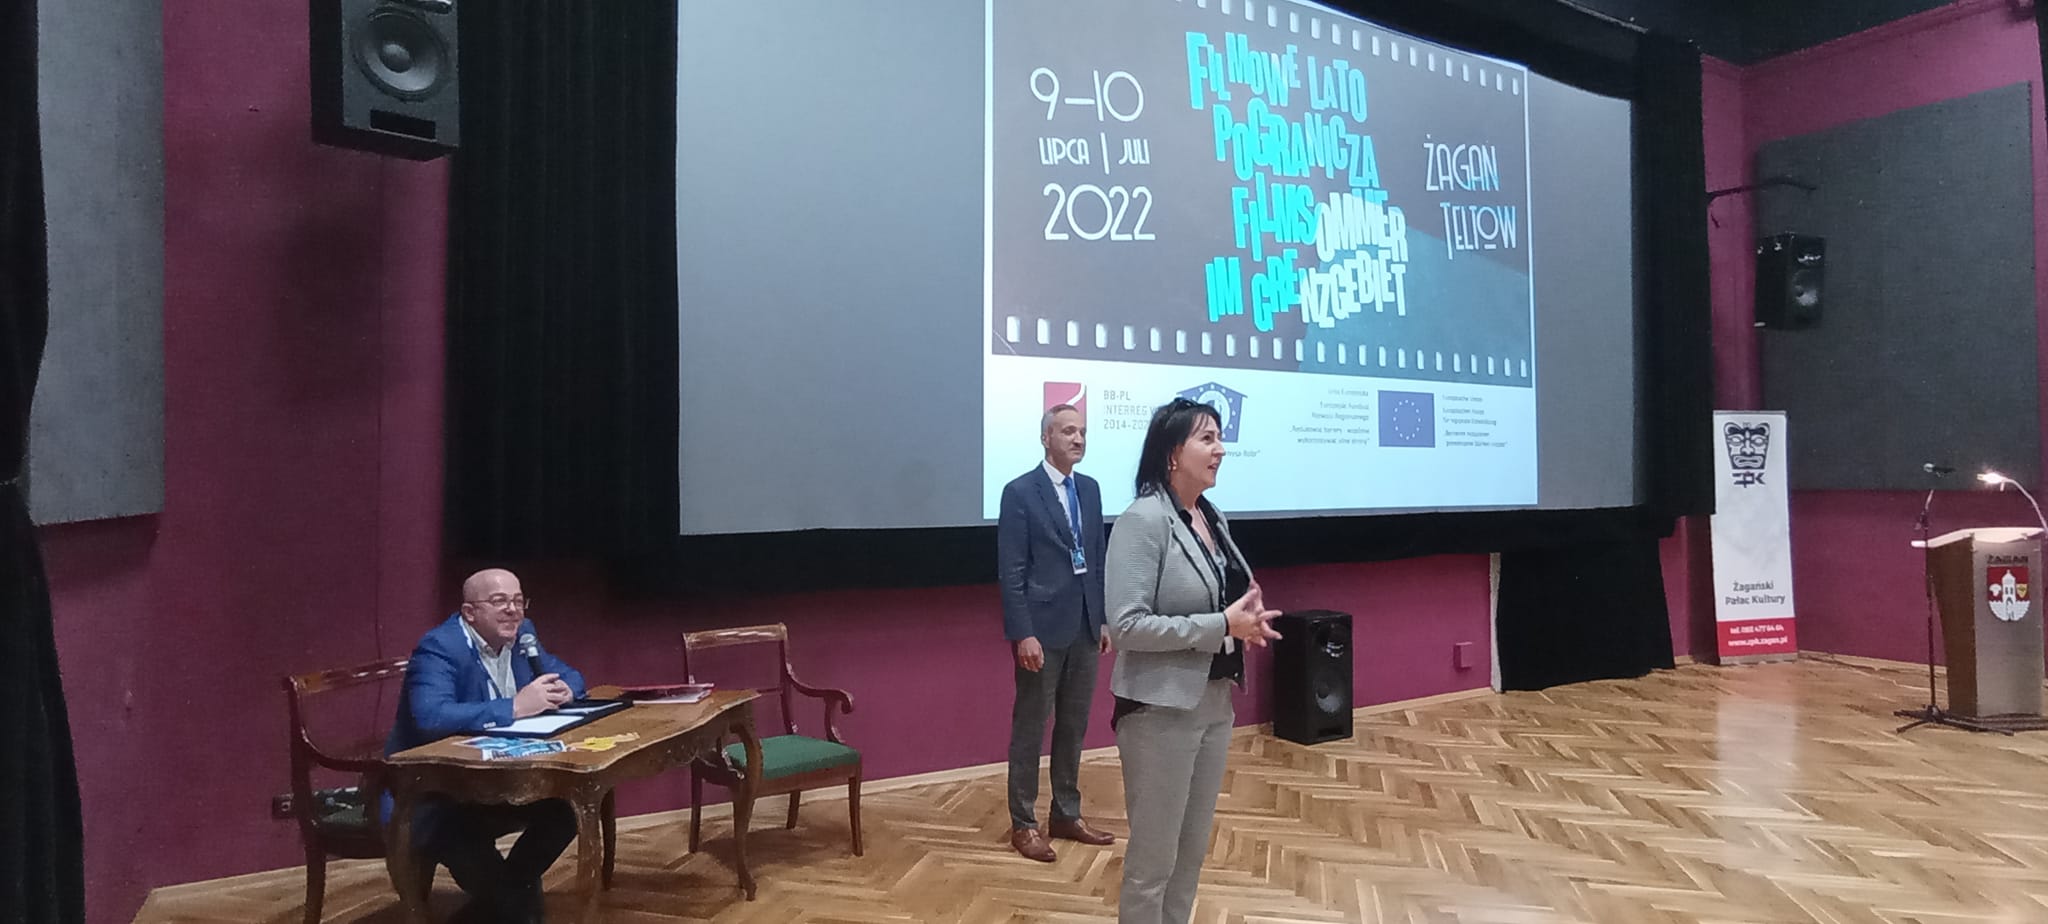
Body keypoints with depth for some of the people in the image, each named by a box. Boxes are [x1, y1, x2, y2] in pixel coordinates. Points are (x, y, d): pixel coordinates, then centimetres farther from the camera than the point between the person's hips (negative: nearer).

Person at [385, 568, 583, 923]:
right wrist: (515, 706, -38)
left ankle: (504, 892, 11)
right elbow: (431, 717, -37)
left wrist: (563, 691, -13)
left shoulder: (520, 634, 2)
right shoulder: (439, 648, -21)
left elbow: (570, 675, 12)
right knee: (460, 836, -35)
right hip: (426, 794, -7)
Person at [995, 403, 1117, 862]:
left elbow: (1097, 560, 14)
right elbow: (1011, 571, -13)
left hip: (1084, 627, 7)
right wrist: (1024, 634, -17)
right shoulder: (1020, 492, -10)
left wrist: (1103, 619, 11)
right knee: (1030, 729, 4)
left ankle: (1067, 815, 28)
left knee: (1074, 727, 15)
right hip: (1043, 628, -6)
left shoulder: (1090, 489, 10)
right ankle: (1023, 823, 16)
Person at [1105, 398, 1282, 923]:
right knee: (1153, 859, 6)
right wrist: (1222, 626, -22)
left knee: (1193, 850, 19)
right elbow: (1125, 625, -23)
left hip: (1215, 702, 8)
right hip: (1162, 709, -8)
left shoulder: (1213, 517, 7)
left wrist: (1244, 622, -3)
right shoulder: (1144, 520, -17)